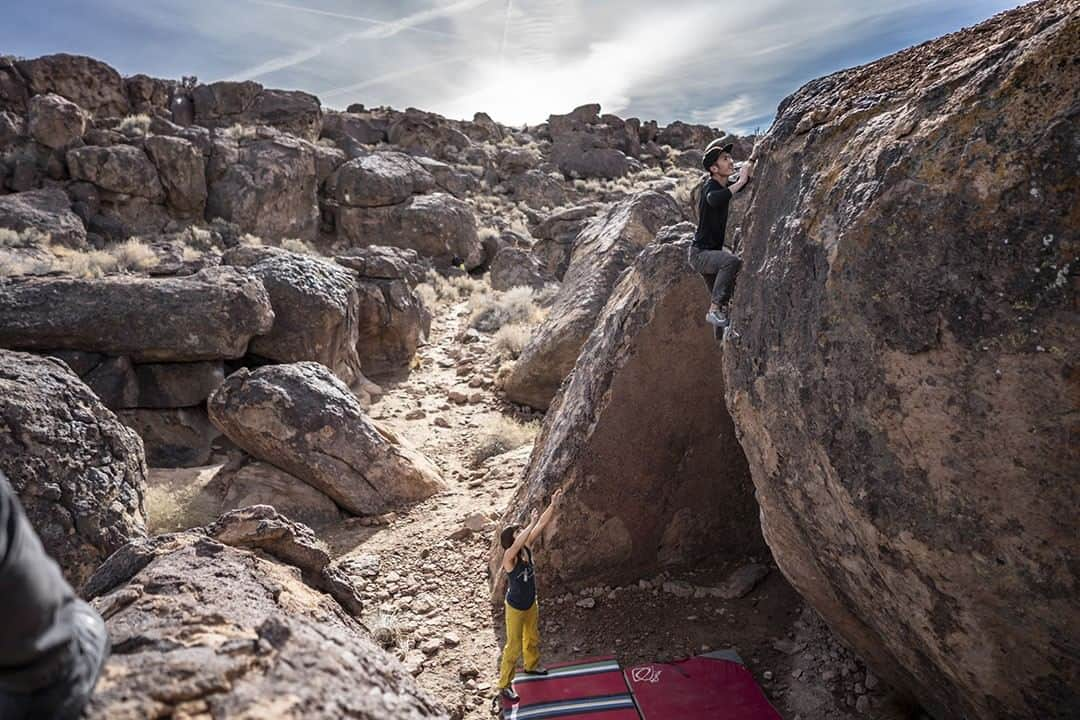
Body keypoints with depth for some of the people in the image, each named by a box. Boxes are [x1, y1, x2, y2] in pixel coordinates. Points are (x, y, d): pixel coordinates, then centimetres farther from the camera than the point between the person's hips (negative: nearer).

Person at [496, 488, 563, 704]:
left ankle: (531, 665, 54)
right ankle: (504, 685, 25)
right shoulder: (509, 556, -29)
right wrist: (531, 523, -58)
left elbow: (542, 525, -15)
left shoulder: (527, 548, -12)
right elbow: (517, 544, -54)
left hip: (531, 604, 7)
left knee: (532, 638, 28)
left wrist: (553, 504, -21)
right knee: (514, 646, 7)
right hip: (515, 608, -7)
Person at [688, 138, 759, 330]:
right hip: (700, 253, -10)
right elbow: (714, 199, -44)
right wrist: (739, 183, -35)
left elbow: (747, 180, 26)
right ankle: (714, 310, -27)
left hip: (712, 252, 10)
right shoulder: (710, 186, -19)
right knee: (732, 261, -35)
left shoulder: (724, 186, 7)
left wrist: (752, 159, 11)